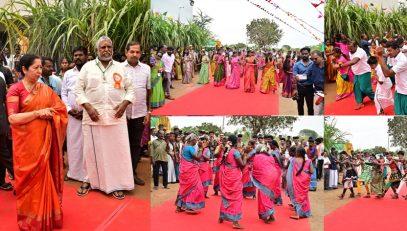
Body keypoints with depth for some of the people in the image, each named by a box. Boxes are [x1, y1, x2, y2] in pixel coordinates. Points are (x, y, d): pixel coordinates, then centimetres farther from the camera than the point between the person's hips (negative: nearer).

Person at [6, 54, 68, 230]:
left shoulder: (45, 89, 8)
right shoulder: (15, 90, -6)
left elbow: (61, 110, 8)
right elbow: (12, 118, -14)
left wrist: (48, 113, -11)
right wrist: (38, 113, -16)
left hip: (44, 139, 4)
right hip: (26, 142, -4)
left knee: (44, 176, 9)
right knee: (29, 178, 4)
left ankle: (45, 214, 25)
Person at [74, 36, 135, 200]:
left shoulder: (120, 68, 10)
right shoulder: (87, 67, 6)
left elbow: (130, 89, 11)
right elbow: (78, 89, 3)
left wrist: (124, 104, -6)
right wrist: (88, 107, -10)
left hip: (116, 116, 1)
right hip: (93, 116, -1)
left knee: (117, 150, 1)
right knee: (92, 150, 6)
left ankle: (116, 184, 10)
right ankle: (90, 180, 23)